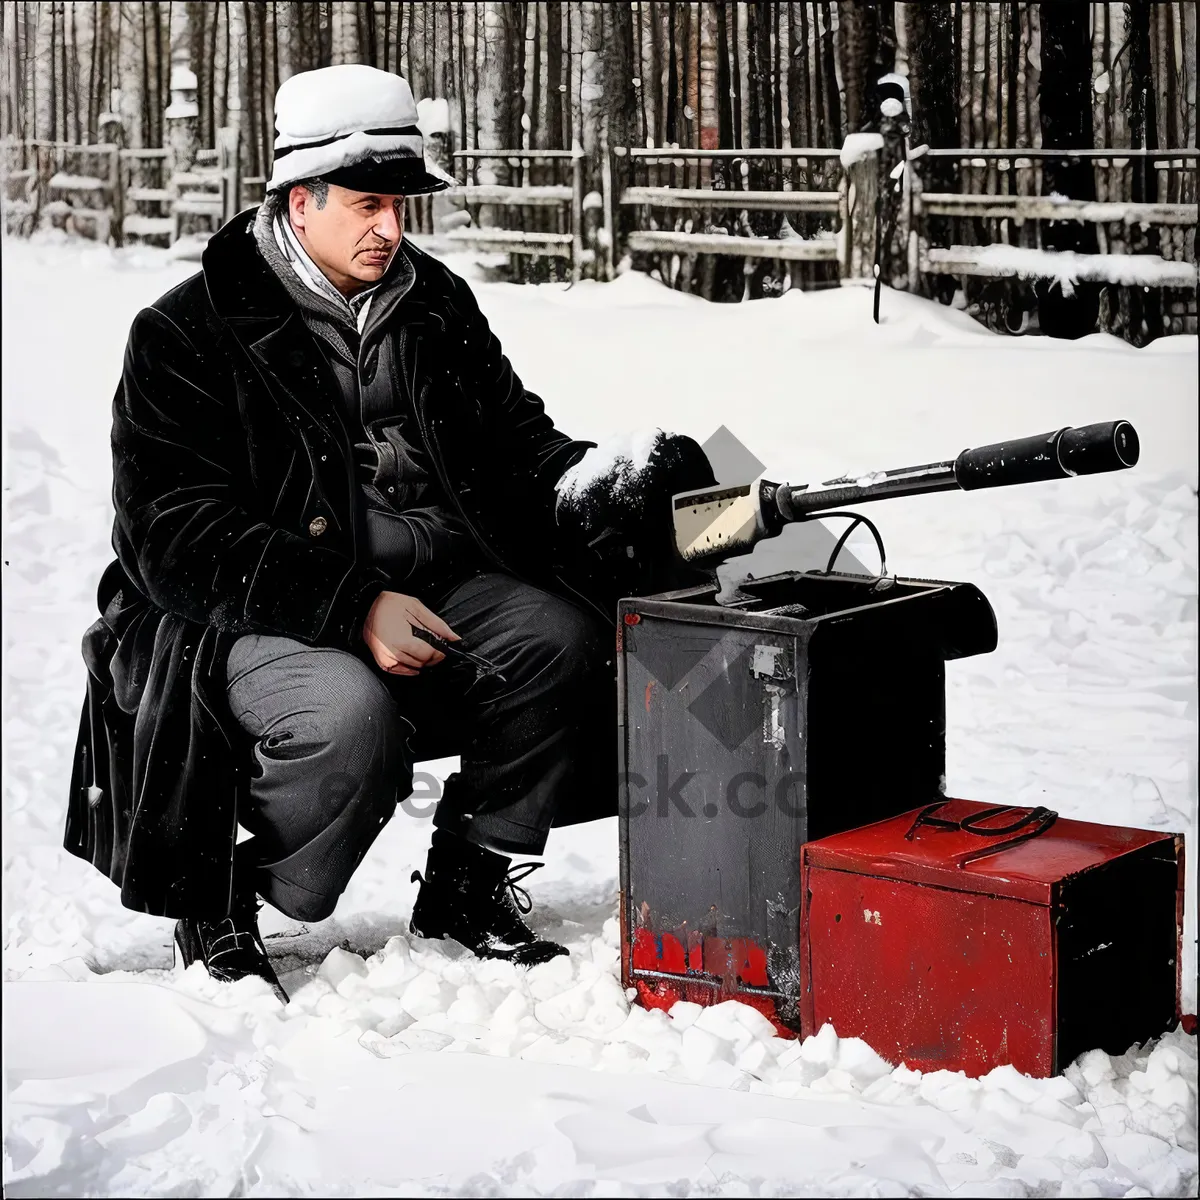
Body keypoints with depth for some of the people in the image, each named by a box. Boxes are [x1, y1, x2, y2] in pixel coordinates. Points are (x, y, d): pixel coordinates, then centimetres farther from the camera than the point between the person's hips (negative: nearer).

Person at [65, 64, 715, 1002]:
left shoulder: (435, 304, 13)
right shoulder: (186, 334, -7)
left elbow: (514, 437, 16)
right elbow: (176, 537, -15)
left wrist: (587, 480, -11)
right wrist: (351, 606, -26)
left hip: (429, 583, 6)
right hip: (250, 611, -6)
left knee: (562, 638, -20)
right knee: (352, 717, -36)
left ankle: (466, 886, 0)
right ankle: (219, 910, -8)